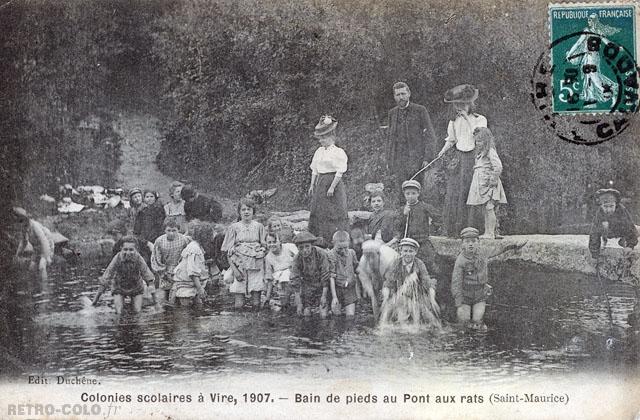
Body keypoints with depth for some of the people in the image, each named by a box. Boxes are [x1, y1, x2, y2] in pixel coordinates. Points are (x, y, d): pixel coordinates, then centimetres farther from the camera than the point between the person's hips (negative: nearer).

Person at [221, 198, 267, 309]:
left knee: (256, 304, -5)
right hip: (239, 266, -1)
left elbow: (265, 247, 9)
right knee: (238, 305, -7)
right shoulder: (234, 228, 7)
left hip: (256, 266, 1)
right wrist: (234, 269, -9)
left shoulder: (259, 226, 11)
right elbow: (229, 252, 3)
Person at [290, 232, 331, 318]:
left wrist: (324, 295, -16)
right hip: (307, 284, 2)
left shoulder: (321, 254, -23)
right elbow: (295, 281, -13)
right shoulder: (297, 259, -18)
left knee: (324, 316, -7)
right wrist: (299, 303, -14)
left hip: (321, 287, -1)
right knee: (306, 314, -2)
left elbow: (326, 275, -17)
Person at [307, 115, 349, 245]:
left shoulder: (338, 152, -9)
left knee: (333, 212, -5)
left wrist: (332, 187, -17)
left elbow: (340, 172, -12)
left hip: (333, 181, -7)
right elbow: (314, 170, 16)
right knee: (318, 210, 5)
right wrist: (312, 185, 10)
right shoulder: (319, 151, 12)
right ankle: (320, 237, 11)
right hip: (320, 183, 7)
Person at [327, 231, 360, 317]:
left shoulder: (351, 253, 0)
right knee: (336, 315, 0)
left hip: (350, 289, 3)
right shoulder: (330, 255, -14)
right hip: (337, 289, -3)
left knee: (351, 316, 0)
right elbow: (331, 277, -14)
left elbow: (355, 273, 8)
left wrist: (358, 291, 9)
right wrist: (334, 296, -16)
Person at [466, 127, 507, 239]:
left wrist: (492, 179, -18)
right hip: (482, 185, 10)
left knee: (489, 208, -9)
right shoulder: (480, 153, 17)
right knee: (485, 210, 10)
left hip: (488, 185, -10)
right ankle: (487, 232, 14)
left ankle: (491, 233, -7)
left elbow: (498, 167, -20)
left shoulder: (490, 152, -12)